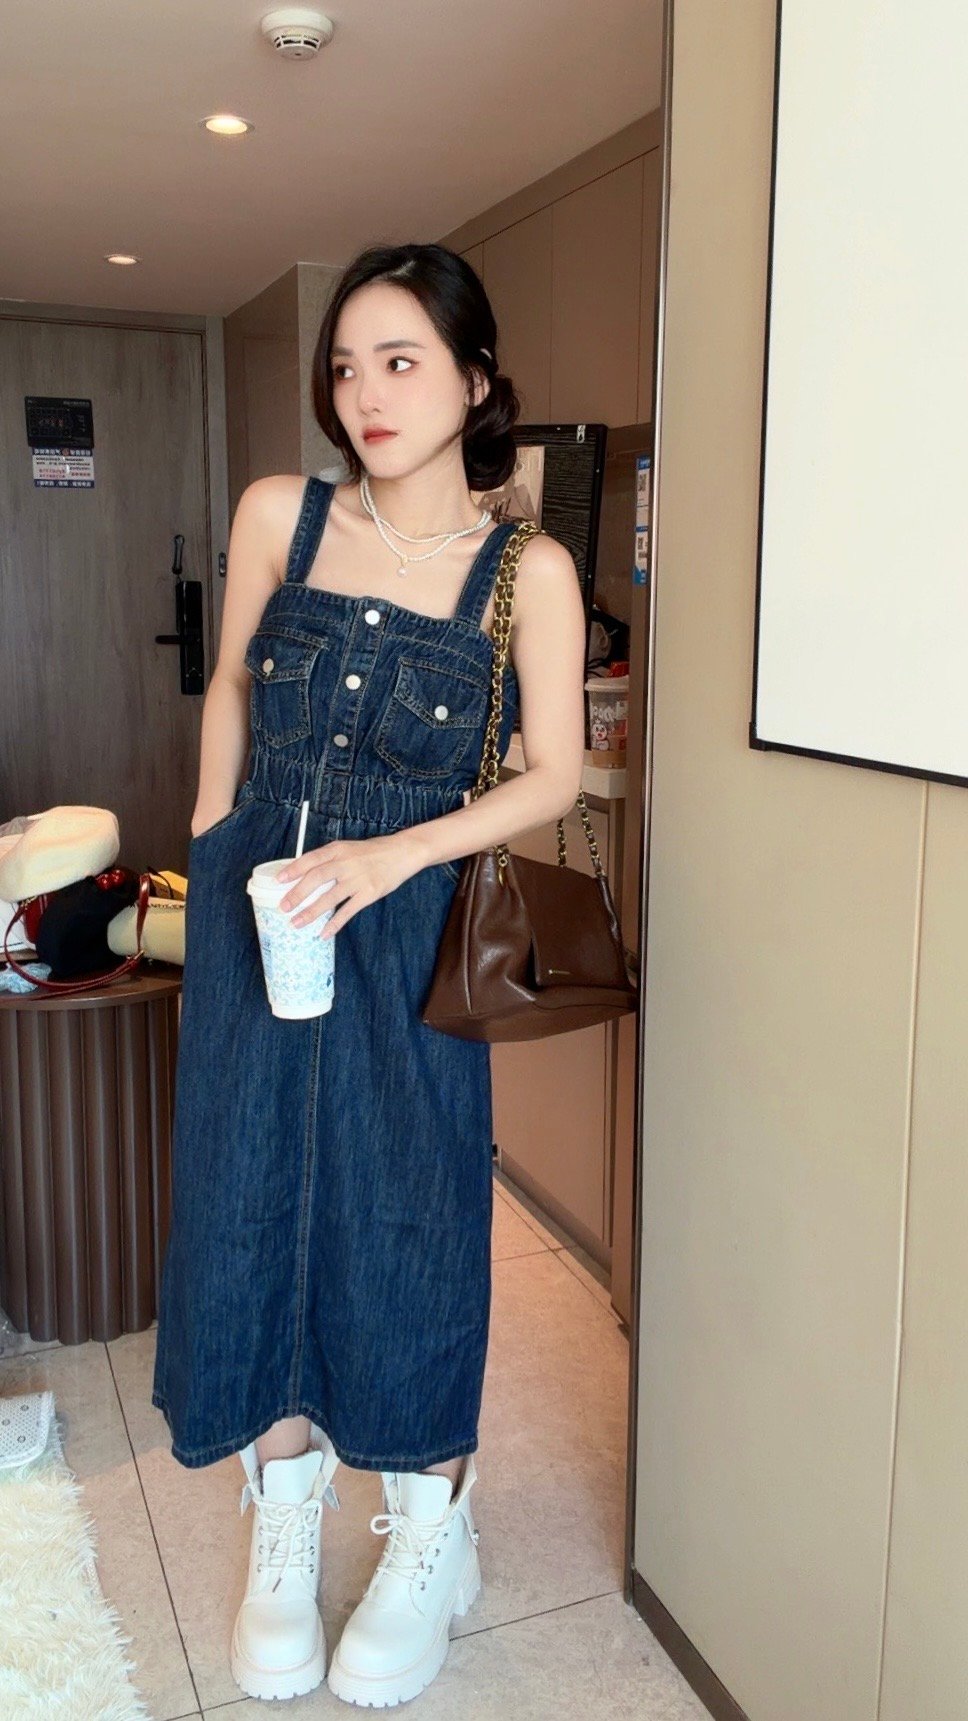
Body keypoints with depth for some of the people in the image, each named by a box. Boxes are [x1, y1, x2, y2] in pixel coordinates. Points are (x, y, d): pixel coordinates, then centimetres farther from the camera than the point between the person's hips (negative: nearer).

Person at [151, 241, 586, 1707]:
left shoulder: (529, 570, -7)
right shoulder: (277, 515, -1)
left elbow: (553, 776, -7)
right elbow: (232, 687, 11)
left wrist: (390, 854, -18)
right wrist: (210, 851, 11)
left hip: (404, 926, -2)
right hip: (251, 910, 3)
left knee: (404, 1218, 4)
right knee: (250, 1200, 8)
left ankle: (432, 1540, 28)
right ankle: (284, 1529, 30)